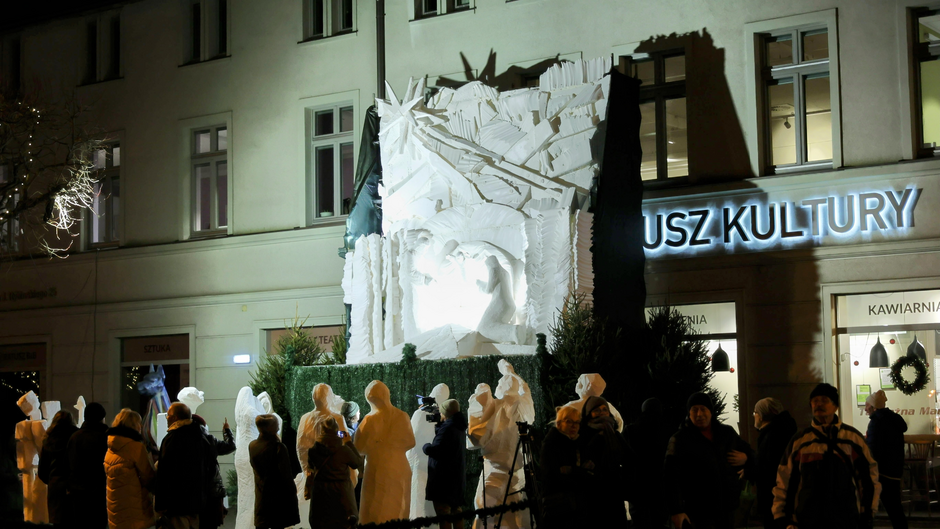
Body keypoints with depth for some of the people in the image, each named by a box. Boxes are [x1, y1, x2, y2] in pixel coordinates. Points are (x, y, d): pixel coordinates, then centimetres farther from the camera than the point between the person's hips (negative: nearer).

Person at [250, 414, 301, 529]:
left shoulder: (252, 446, -1)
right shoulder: (278, 447, -18)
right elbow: (286, 474, -15)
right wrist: (293, 492, -1)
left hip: (261, 496, 5)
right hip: (279, 495, -5)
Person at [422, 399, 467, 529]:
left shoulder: (447, 428, -18)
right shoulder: (459, 428, 11)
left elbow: (435, 450, -24)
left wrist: (425, 446, -5)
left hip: (444, 478, -10)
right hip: (457, 478, 10)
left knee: (443, 512, -8)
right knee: (456, 510, 17)